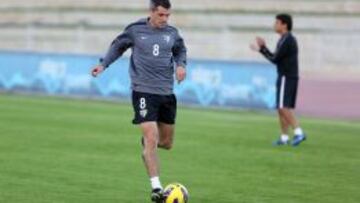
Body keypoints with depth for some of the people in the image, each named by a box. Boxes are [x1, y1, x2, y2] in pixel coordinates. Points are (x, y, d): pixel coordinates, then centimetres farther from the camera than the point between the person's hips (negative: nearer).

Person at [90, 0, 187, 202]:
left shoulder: (172, 33, 5)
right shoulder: (135, 30, -4)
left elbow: (180, 51, 22)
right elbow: (118, 46, 12)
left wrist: (181, 65, 3)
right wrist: (104, 64, 1)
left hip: (167, 93, 5)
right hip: (143, 92, -4)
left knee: (166, 143, 12)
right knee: (151, 139, -15)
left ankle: (147, 142, 48)